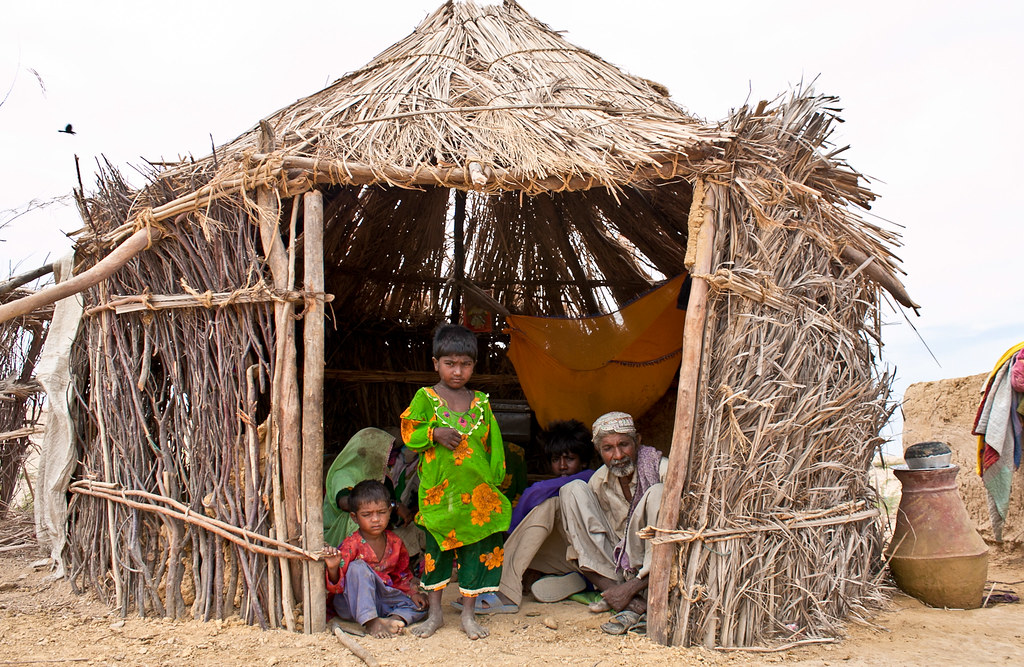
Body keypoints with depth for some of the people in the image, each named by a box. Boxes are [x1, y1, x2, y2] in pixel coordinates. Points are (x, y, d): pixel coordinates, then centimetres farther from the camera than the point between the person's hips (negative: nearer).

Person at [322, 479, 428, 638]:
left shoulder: (394, 542, 1)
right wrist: (333, 568, -41)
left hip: (382, 598, 6)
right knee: (358, 567, -31)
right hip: (352, 604, -5)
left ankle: (395, 618, -30)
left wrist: (412, 593, 0)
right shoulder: (351, 545, -16)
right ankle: (370, 622, -34)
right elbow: (337, 586, -21)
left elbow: (402, 576, 17)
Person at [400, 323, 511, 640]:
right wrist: (435, 433, -19)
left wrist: (494, 480, 3)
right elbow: (409, 433, -3)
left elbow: (493, 444, 9)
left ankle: (469, 614, 22)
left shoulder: (481, 402, 7)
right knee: (437, 548, 10)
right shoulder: (424, 397, 0)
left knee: (475, 551, 6)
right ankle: (435, 613, 26)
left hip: (477, 492, 2)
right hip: (438, 491, -1)